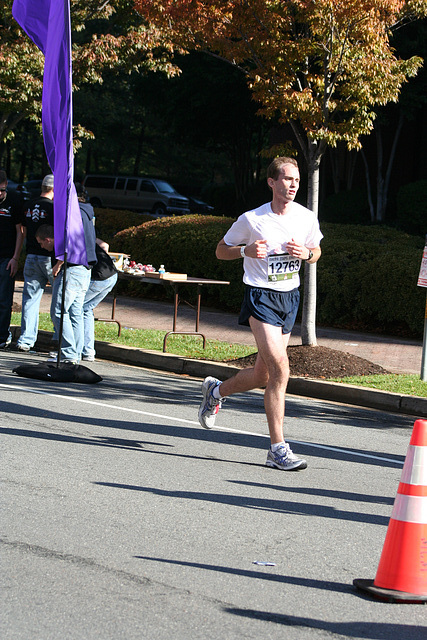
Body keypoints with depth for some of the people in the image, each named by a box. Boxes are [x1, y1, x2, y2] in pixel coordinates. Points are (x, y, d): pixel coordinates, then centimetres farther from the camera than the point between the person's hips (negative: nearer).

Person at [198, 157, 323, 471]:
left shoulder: (307, 218, 2)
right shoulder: (251, 220, -10)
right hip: (261, 295, -6)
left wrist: (306, 254, -6)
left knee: (263, 375, 12)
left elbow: (317, 251, 18)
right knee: (280, 369, -20)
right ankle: (278, 449, -17)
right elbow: (221, 250, 2)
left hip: (290, 297, 6)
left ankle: (216, 390, 43)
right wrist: (247, 250, -18)